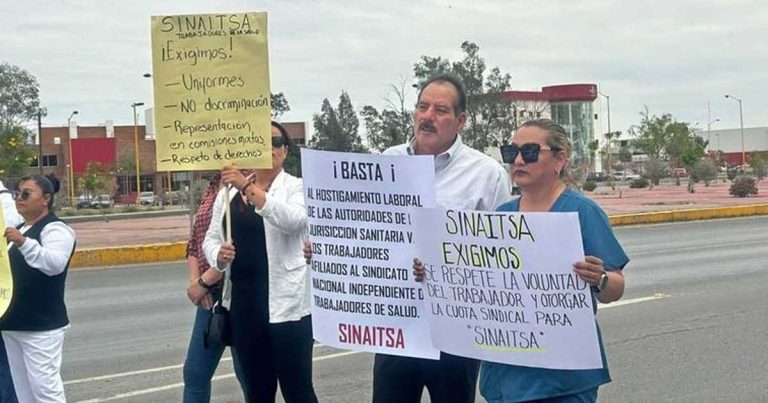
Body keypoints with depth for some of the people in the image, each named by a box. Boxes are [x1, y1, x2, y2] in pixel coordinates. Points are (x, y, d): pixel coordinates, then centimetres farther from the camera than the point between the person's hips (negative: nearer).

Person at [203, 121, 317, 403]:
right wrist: (219, 255, -11)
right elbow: (211, 239, 12)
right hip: (242, 301, 5)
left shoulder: (296, 187, -1)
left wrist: (248, 186, -28)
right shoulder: (229, 191, 12)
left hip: (285, 301, -4)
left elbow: (292, 220, -22)